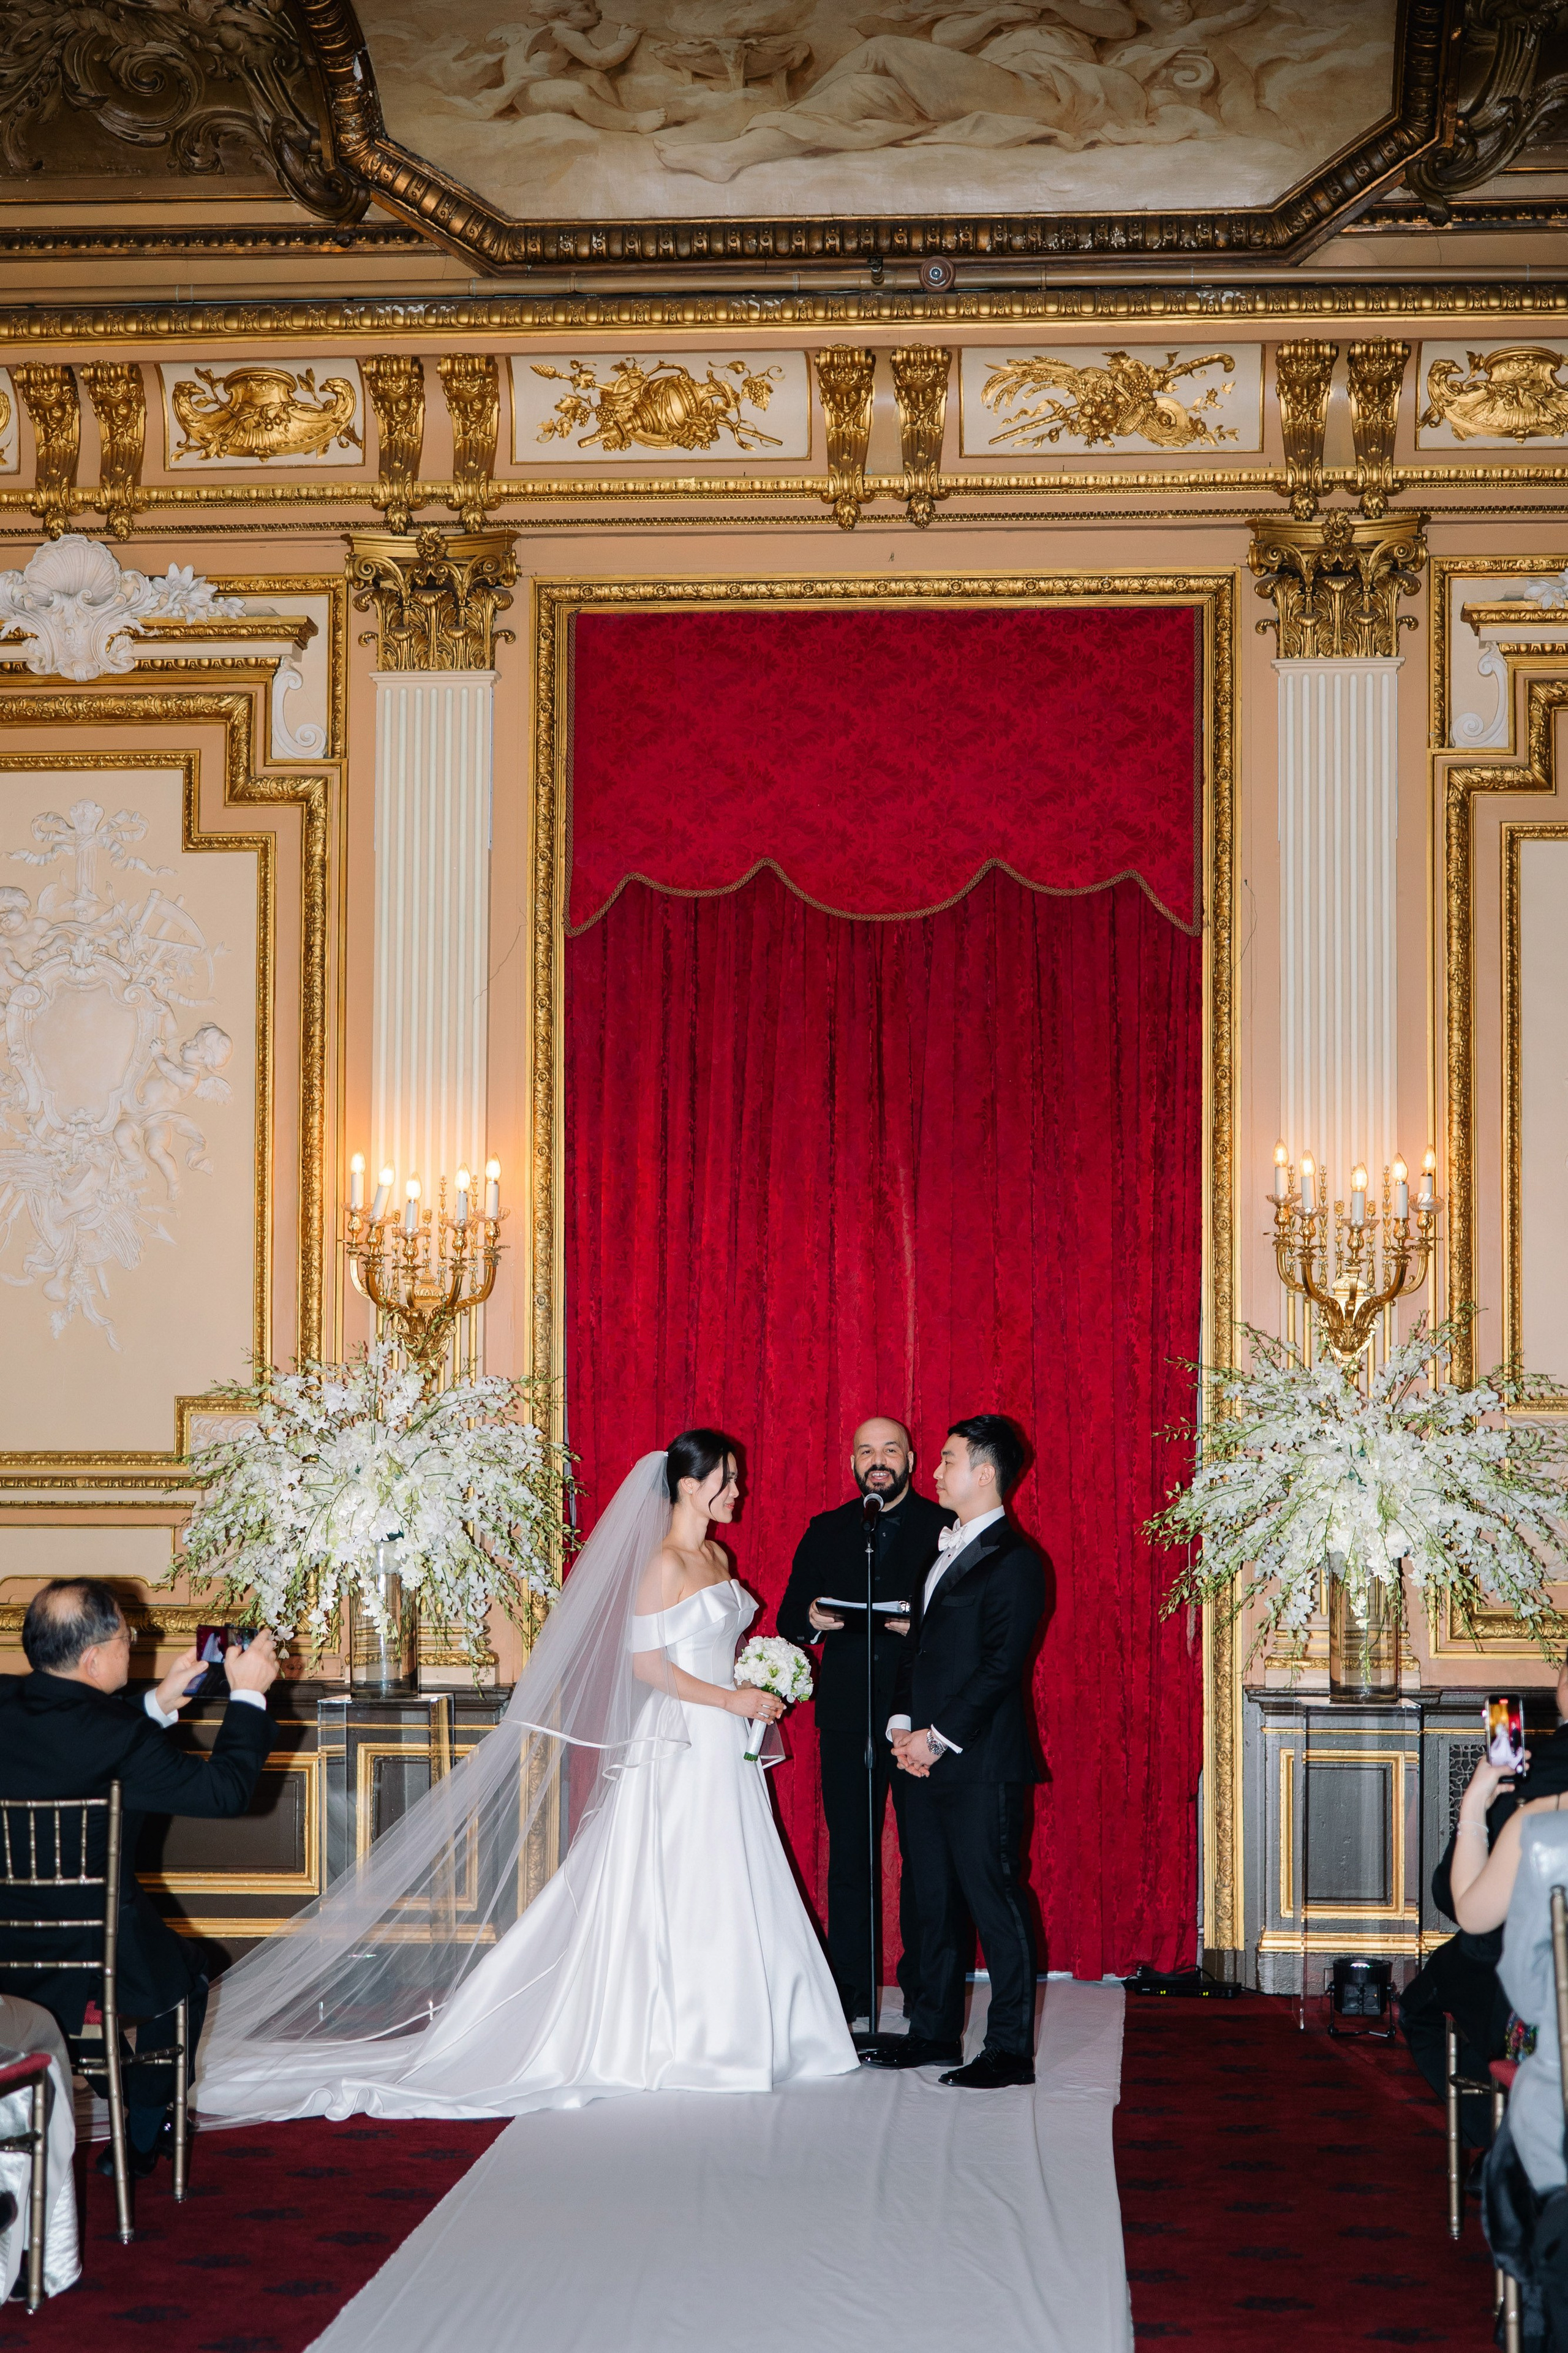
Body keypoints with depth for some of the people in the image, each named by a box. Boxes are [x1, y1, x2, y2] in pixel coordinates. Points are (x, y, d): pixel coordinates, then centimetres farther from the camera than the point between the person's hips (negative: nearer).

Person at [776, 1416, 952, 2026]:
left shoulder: (946, 1528, 3)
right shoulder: (825, 1532, 12)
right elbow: (788, 1619, 10)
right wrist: (811, 1620, -12)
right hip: (847, 1716, 2)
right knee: (848, 1854, 5)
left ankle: (924, 1984, 11)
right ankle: (850, 1986, 12)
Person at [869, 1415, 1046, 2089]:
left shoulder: (1012, 1560, -11)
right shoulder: (945, 1549, 17)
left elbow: (1001, 1667, -16)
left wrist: (938, 1737, -15)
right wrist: (904, 1725, 4)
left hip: (981, 1764, -9)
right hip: (928, 1757, 9)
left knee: (994, 1902, -4)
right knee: (935, 1901, 14)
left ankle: (1010, 2051, 2)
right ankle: (935, 2033, 24)